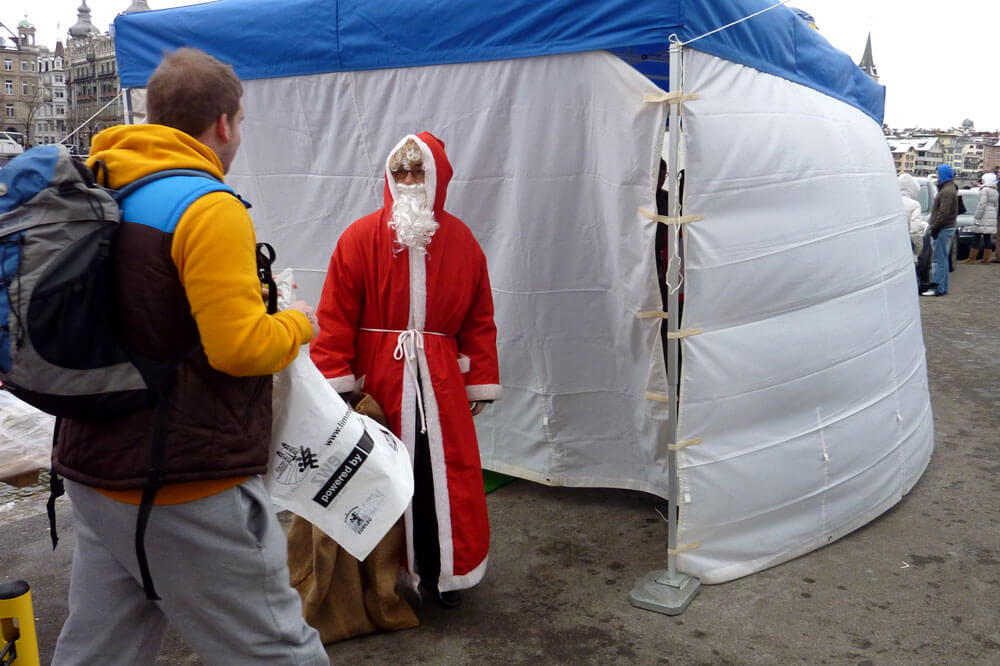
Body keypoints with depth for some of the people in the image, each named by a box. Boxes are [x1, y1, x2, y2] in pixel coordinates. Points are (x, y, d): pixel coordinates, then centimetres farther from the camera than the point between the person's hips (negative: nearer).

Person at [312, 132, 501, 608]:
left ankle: (445, 573, 24)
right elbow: (335, 318, -5)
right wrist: (335, 385, -10)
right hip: (377, 382, -2)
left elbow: (479, 320, 9)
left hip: (440, 382, 2)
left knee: (448, 476, 3)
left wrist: (481, 385, 7)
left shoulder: (461, 241, 6)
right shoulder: (360, 238, -3)